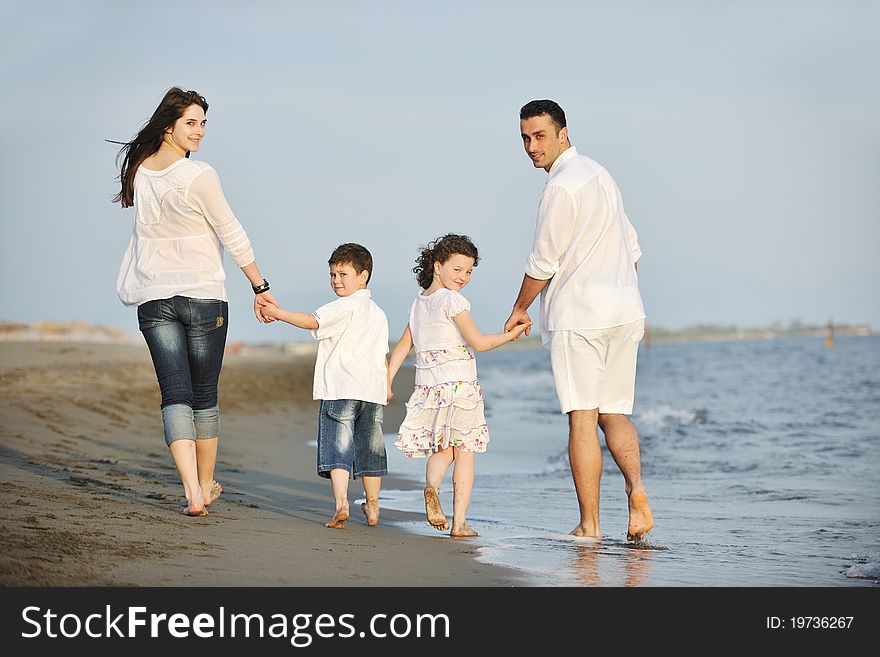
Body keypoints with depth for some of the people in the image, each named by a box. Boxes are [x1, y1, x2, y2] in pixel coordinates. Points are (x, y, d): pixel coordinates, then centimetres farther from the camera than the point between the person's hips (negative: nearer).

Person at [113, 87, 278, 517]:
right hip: (202, 295, -4)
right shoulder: (198, 176, -13)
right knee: (205, 396, 11)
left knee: (175, 395, -2)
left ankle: (193, 493, -15)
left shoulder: (139, 171, 4)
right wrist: (261, 288, 2)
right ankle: (206, 486, 24)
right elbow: (232, 235, -6)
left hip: (153, 299, 4)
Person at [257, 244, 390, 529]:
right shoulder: (378, 314, 18)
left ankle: (341, 503, -26)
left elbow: (312, 321, -16)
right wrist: (386, 389, 28)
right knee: (369, 450, 15)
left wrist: (277, 312, -9)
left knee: (337, 449, -10)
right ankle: (372, 508, 25)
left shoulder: (344, 307, -6)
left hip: (340, 390, -7)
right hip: (373, 391, 7)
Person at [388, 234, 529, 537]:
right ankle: (460, 522, -2)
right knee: (465, 453, 2)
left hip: (428, 386, 6)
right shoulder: (452, 300, -9)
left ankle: (432, 486, -20)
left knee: (442, 450, 14)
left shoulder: (418, 304, 14)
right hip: (458, 384, -6)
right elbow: (477, 342, -12)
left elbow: (402, 347, 15)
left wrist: (387, 381, 17)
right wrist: (509, 335, -2)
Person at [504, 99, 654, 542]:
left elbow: (543, 262, -10)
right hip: (623, 310, 8)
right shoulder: (599, 174, 18)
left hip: (578, 313, -8)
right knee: (614, 413, 10)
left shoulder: (562, 186, -13)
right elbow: (631, 248, 23)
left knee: (582, 419, -4)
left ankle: (589, 525, -3)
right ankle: (636, 488, -15)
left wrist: (519, 310, 4)